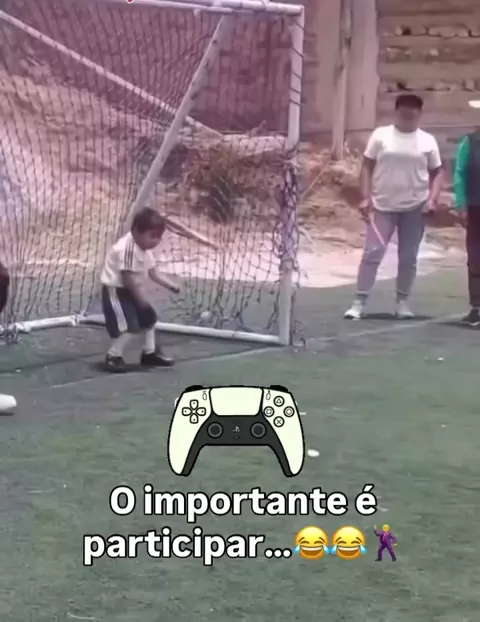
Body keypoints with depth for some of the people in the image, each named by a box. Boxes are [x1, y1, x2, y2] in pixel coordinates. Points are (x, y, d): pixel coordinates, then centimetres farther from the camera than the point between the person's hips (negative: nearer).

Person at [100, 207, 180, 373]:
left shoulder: (145, 249, 4)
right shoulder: (128, 248, -28)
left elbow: (152, 273, 10)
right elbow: (129, 278, -27)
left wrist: (171, 285, 2)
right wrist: (141, 299, -21)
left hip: (130, 290, 11)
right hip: (116, 290, -11)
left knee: (149, 317, 18)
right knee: (129, 324, -18)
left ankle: (150, 353, 32)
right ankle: (113, 357, -7)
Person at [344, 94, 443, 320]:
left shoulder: (427, 140, 4)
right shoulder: (381, 135, 1)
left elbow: (436, 173, 8)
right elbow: (367, 167, 3)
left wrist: (432, 199, -6)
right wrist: (366, 197, -6)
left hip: (414, 208, 1)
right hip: (383, 206, -1)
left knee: (408, 257, 6)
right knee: (372, 253, -6)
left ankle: (402, 302, 17)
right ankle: (359, 302, -3)